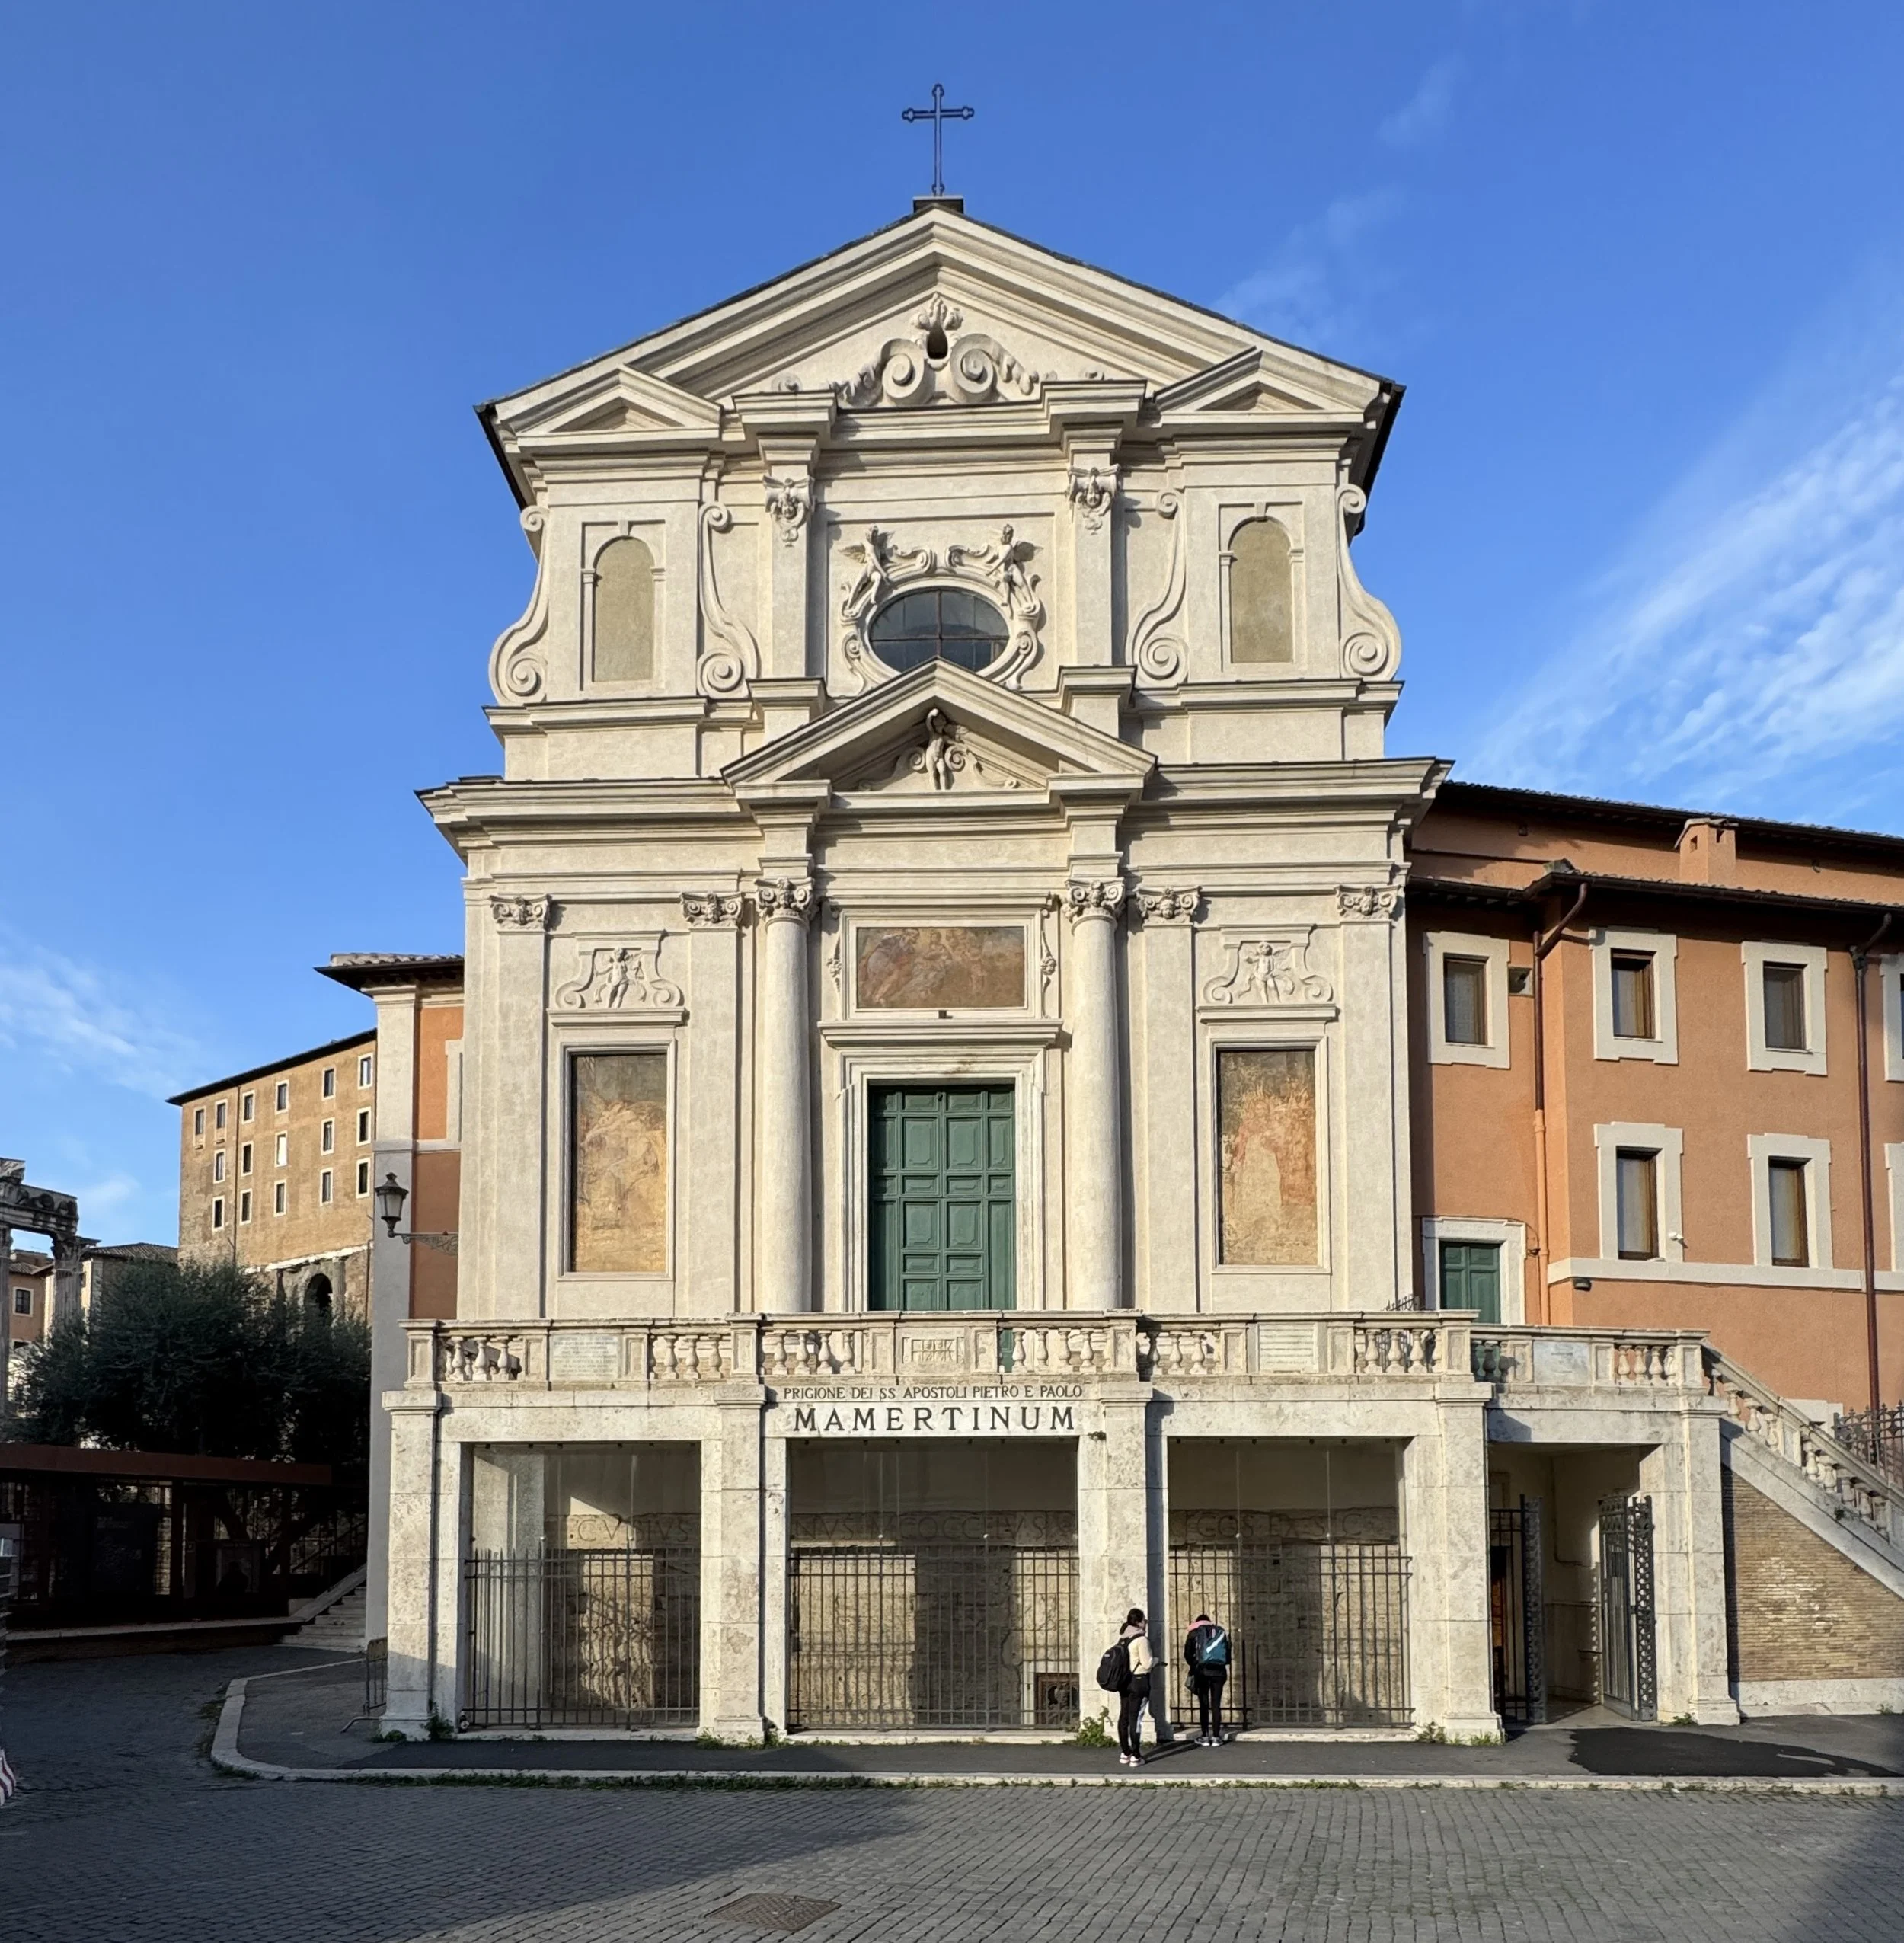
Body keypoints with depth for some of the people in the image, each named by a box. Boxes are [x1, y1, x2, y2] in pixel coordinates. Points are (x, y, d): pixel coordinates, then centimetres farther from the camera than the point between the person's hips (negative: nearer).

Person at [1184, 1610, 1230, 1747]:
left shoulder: (1194, 1633, 7)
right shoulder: (1221, 1632, 14)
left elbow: (1188, 1654, 2)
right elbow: (1228, 1654, 12)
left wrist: (1194, 1666, 18)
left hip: (1202, 1671, -2)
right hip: (1219, 1671, 2)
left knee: (1203, 1705, 5)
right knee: (1216, 1705, 4)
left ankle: (1205, 1737, 3)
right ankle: (1216, 1737, 2)